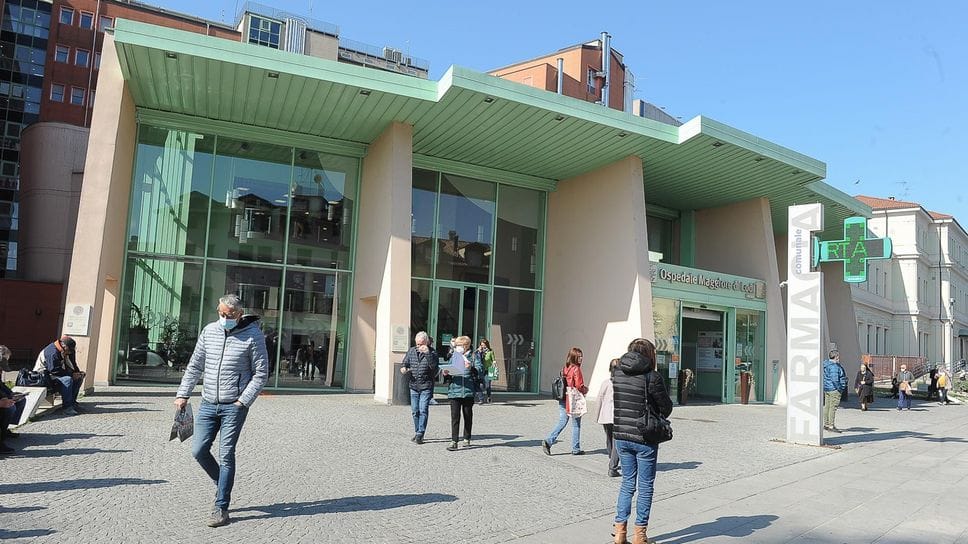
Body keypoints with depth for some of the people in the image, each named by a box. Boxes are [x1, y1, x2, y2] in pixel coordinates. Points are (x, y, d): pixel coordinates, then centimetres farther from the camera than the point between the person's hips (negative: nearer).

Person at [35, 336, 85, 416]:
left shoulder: (65, 352, 5)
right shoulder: (52, 353, -25)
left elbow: (72, 365, 12)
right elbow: (55, 370, -29)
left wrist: (78, 373, -5)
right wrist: (72, 374, -25)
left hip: (53, 374, 10)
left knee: (79, 378, 0)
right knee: (67, 379, -33)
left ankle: (72, 403, 1)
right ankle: (67, 408, -31)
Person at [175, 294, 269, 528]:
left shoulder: (253, 335, -9)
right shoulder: (209, 331, 6)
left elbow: (261, 373, -6)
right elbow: (195, 366, 14)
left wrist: (243, 401, -12)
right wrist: (183, 394, 8)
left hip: (234, 406, -5)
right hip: (208, 403, 5)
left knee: (226, 456, -3)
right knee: (198, 450, 5)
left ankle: (221, 508, 8)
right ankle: (223, 485, 30)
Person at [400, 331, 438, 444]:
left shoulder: (432, 352, -5)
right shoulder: (411, 351, 8)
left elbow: (433, 366, -19)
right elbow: (405, 362, 13)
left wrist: (427, 353, -29)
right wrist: (404, 368, -9)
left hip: (426, 386, -5)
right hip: (414, 385, 5)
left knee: (423, 410, -10)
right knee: (415, 411, 10)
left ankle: (420, 435, -8)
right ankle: (417, 432, 23)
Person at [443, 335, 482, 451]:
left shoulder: (473, 356, 2)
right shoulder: (454, 356, 13)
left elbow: (481, 370, -8)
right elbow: (450, 370, 18)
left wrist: (471, 368, -25)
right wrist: (446, 373, -3)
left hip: (468, 390, -2)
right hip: (454, 390, 2)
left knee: (468, 416, 11)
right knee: (454, 416, -4)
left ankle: (467, 439, 26)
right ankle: (454, 441, -4)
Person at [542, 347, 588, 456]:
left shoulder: (565, 368, 7)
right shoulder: (576, 369, -14)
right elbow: (579, 386, -18)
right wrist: (585, 390, 5)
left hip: (563, 400, 6)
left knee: (562, 423, 10)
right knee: (576, 425, 7)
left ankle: (548, 441, -3)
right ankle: (576, 449, 16)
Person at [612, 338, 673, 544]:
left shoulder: (617, 375, 2)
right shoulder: (652, 377, -14)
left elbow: (617, 403, 7)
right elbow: (666, 407, -4)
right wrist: (659, 419, 15)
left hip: (621, 436, 5)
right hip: (645, 438, -5)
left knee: (627, 482, 17)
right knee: (645, 486, 9)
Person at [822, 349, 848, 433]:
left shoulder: (826, 364, 13)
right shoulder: (834, 366, -18)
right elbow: (834, 379, -24)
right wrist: (840, 389, -18)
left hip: (826, 388, 10)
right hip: (834, 389, -10)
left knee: (827, 406, 14)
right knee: (833, 407, -7)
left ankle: (826, 424, 21)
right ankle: (831, 426, -5)